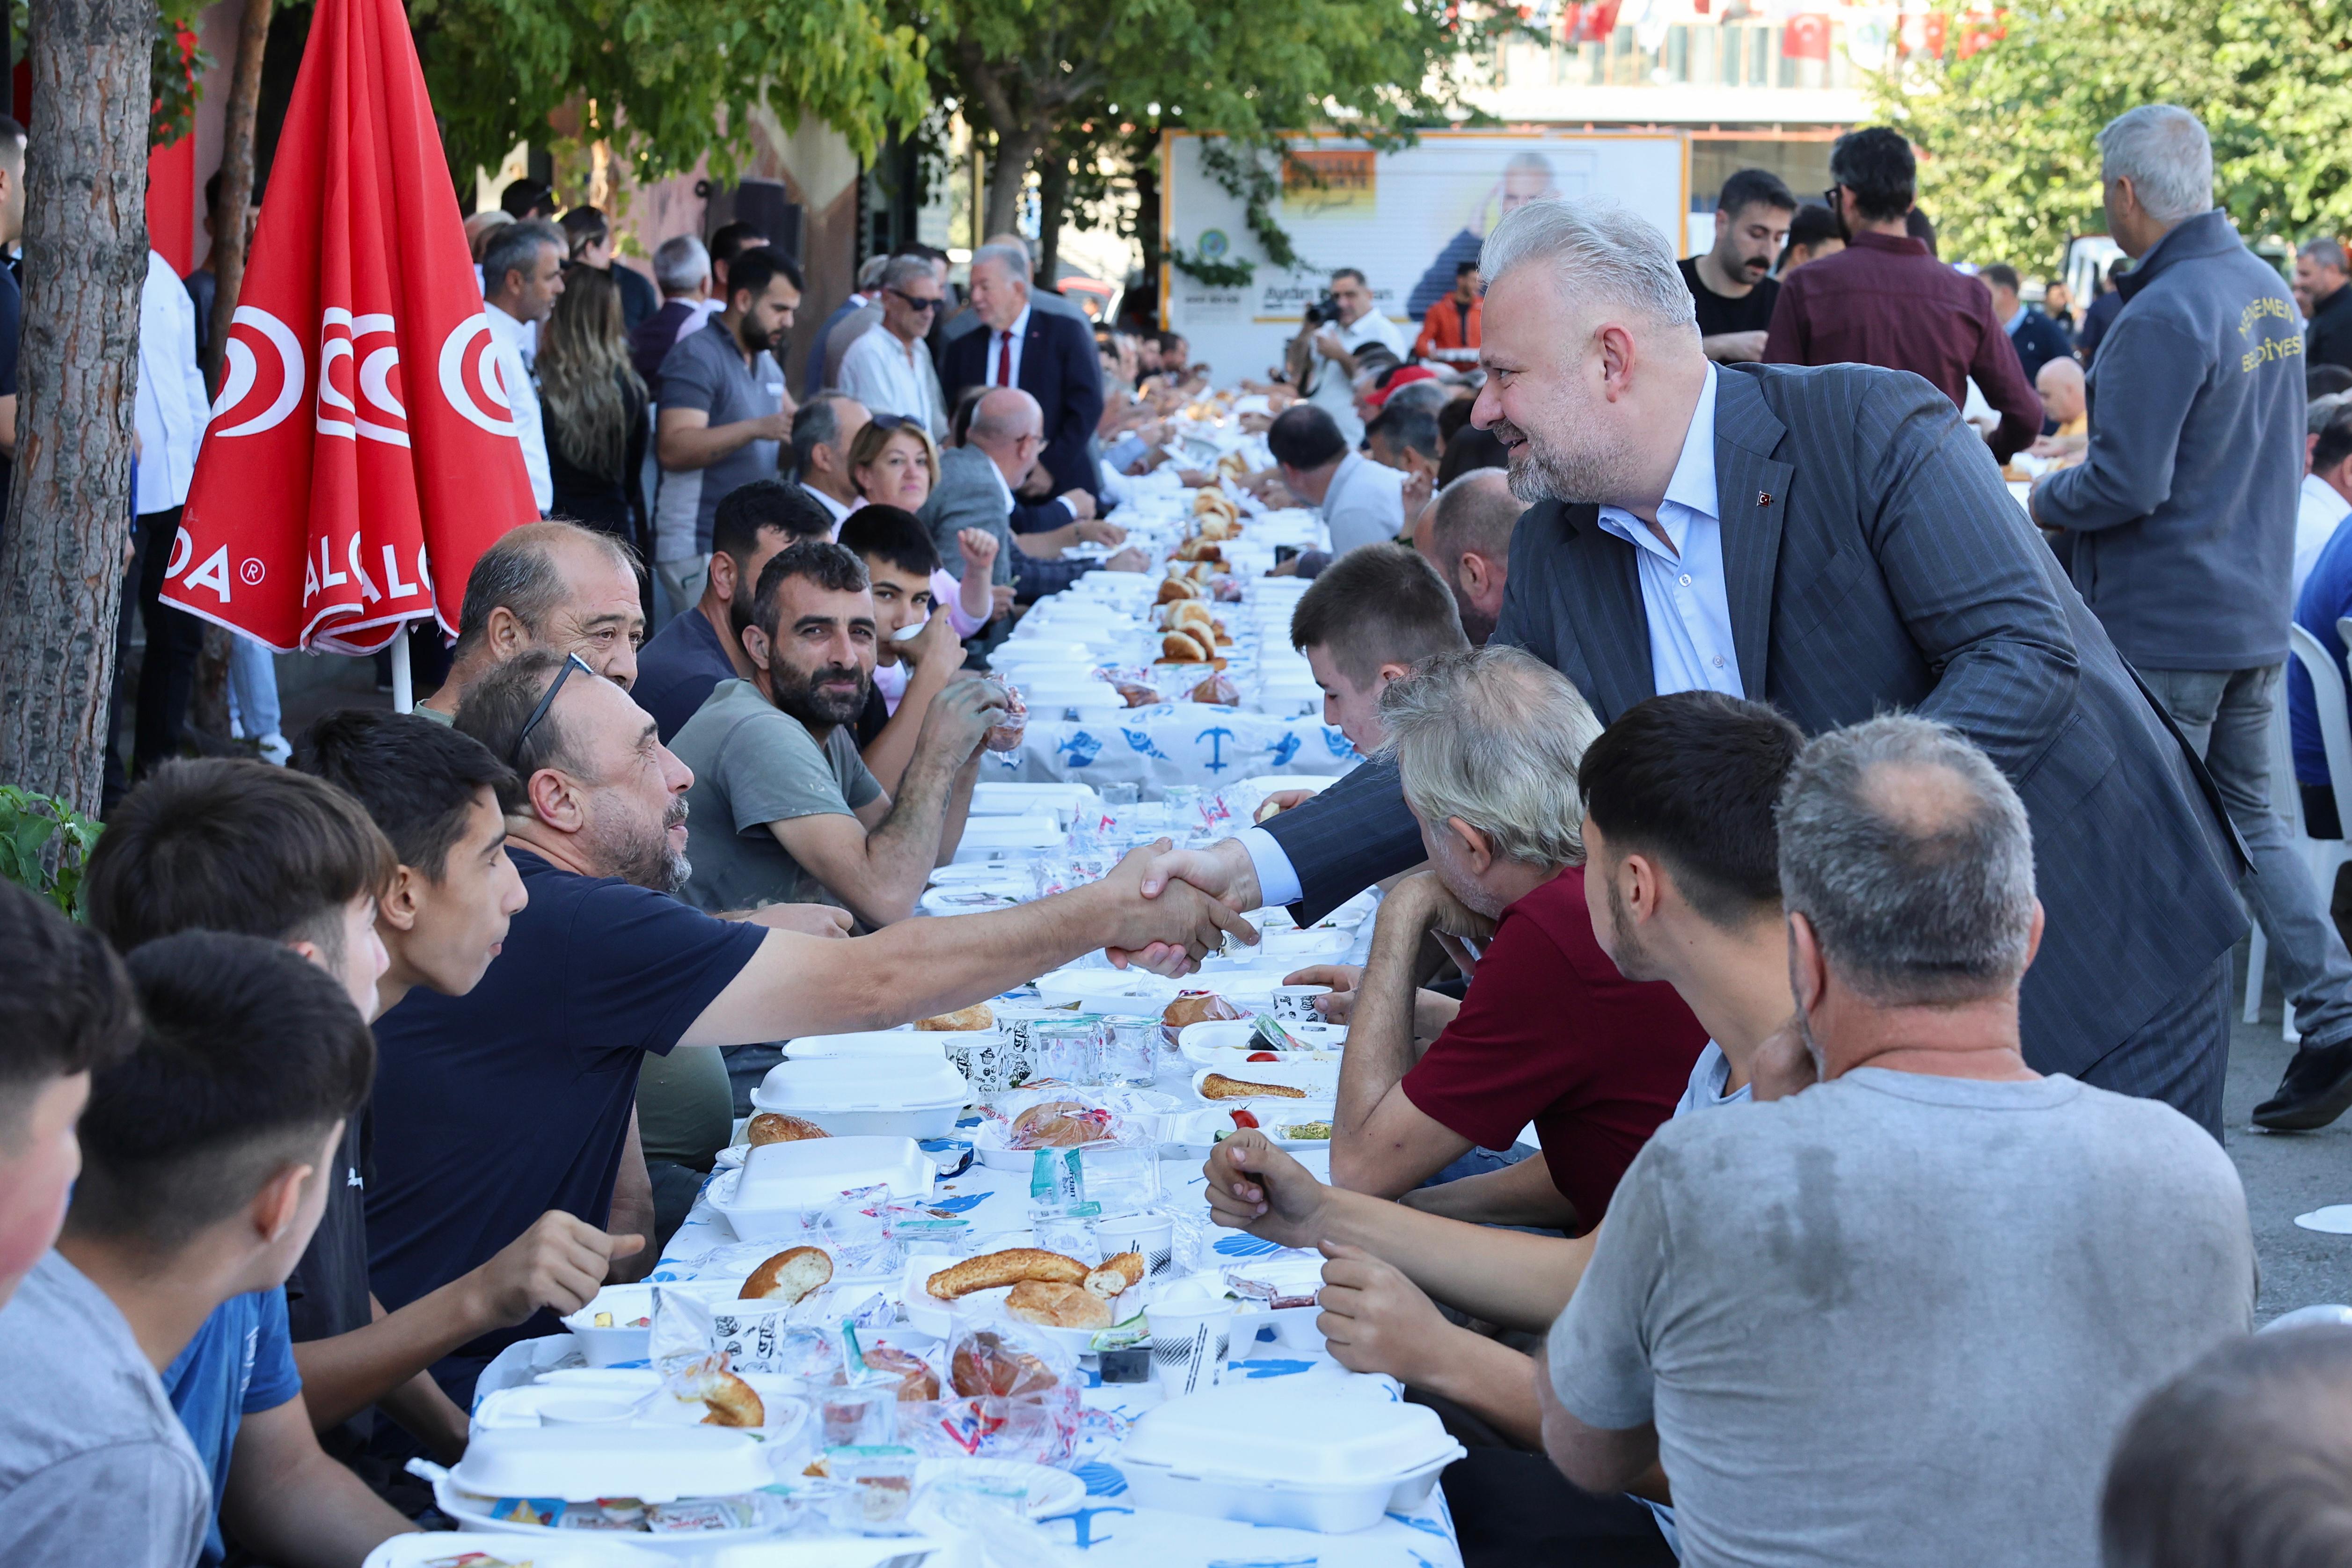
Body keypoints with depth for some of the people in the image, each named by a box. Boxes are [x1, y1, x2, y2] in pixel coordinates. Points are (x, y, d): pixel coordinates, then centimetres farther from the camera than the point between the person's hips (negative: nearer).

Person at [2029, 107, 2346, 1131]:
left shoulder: (2161, 317, -21)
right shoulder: (2268, 292, 8)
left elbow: (2126, 485, -24)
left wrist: (2043, 499, -4)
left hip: (2164, 626, -8)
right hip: (2258, 612, 8)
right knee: (2248, 822, 15)